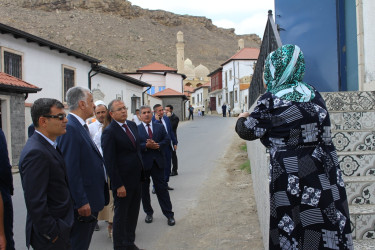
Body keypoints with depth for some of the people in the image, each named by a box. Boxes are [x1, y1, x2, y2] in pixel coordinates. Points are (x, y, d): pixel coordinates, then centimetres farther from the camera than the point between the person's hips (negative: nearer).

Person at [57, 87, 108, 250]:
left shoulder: (81, 126, 11)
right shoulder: (70, 128, -20)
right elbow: (71, 170, -24)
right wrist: (81, 202, -22)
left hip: (91, 200, 10)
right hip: (82, 204, -10)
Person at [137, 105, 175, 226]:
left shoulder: (159, 127, 7)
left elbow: (167, 140, 3)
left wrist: (157, 145, -14)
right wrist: (146, 146, -23)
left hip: (157, 162, 1)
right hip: (143, 163, -1)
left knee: (162, 188, 4)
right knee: (144, 190, 10)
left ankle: (169, 214, 11)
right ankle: (148, 213, 27)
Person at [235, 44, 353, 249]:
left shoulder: (271, 100, -10)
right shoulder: (314, 95, 6)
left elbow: (248, 131, -1)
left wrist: (242, 119, 23)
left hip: (292, 177, -5)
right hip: (325, 175, 6)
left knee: (293, 232, 7)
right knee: (327, 226, 13)